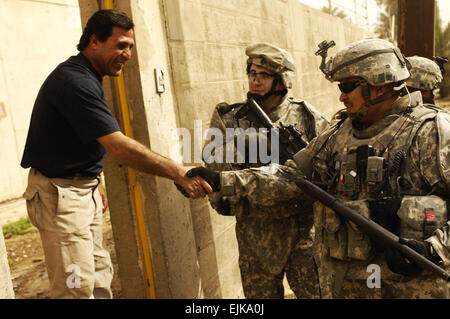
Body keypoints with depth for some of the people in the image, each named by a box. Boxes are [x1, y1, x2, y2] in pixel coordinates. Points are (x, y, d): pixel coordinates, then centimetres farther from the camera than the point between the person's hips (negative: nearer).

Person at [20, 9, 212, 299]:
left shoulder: (87, 78, 11)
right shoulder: (74, 81, -22)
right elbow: (118, 146, -29)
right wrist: (179, 174, -28)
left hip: (84, 188, 10)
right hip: (60, 193, -10)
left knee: (100, 275, 15)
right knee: (77, 287, -6)